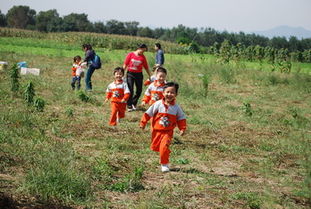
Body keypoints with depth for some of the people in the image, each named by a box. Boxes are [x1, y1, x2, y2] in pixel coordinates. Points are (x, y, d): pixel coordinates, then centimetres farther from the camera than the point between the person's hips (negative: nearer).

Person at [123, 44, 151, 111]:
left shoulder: (143, 57, 3)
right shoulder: (131, 54, -4)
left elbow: (146, 67, 10)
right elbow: (125, 64, 0)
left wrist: (150, 76, 13)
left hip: (139, 74, 3)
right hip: (130, 74, -3)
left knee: (139, 90, 7)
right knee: (130, 90, -6)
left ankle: (134, 103, 27)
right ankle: (129, 106, 2)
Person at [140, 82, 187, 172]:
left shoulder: (176, 107, -5)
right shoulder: (158, 104, -9)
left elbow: (181, 119, 6)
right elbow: (148, 113, -2)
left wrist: (182, 129, -2)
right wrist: (143, 123, -3)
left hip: (168, 132, -2)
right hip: (156, 131, 2)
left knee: (164, 147, -18)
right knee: (155, 147, 12)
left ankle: (164, 164, -4)